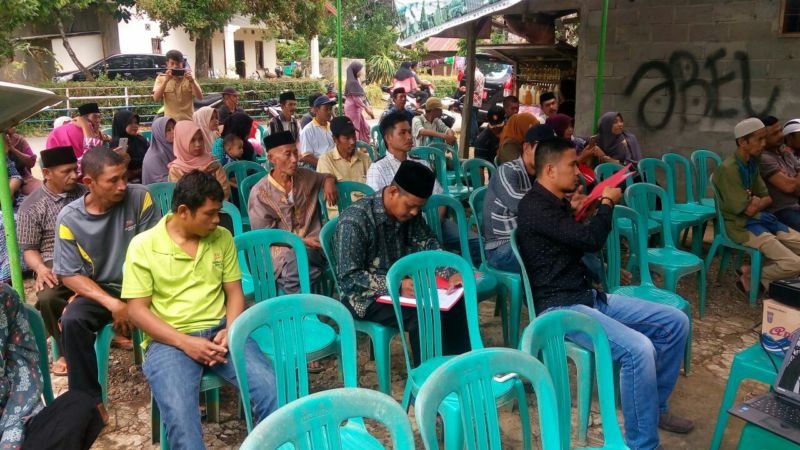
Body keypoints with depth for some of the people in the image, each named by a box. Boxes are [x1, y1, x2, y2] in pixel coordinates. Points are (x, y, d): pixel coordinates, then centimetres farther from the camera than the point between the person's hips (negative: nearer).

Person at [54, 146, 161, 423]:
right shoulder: (69, 219, -8)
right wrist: (113, 304, -19)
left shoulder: (139, 197, -11)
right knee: (72, 321, -28)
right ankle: (89, 400, -11)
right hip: (99, 289, 1)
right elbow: (70, 275, -6)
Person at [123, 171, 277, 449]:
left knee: (271, 390, -21)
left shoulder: (222, 238, 7)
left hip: (219, 331, 3)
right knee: (179, 414, -31)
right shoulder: (143, 246, -4)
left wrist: (230, 331, -11)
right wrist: (185, 342, -17)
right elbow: (137, 310, -5)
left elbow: (234, 291, 9)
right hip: (169, 339, -2)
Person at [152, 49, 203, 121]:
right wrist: (166, 80, -17)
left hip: (189, 120, 1)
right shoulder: (161, 78, 4)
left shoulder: (188, 77, 6)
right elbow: (156, 98, -10)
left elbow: (200, 97, -4)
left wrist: (192, 81, -17)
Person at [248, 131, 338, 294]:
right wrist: (300, 241, -14)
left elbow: (327, 176, 34)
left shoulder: (305, 176, 11)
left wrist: (329, 181, 7)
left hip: (314, 244, 3)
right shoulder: (260, 192, -2)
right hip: (282, 248, -3)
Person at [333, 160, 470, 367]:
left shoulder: (408, 212, -2)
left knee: (456, 302, -11)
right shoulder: (354, 220, -23)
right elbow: (348, 278, -24)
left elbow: (427, 243, 8)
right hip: (366, 297, -7)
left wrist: (450, 274, -10)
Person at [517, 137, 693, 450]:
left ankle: (655, 407, 21)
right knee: (638, 349, -30)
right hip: (560, 307, -10)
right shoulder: (535, 207, -17)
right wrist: (607, 203, -5)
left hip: (589, 296, 10)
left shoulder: (556, 202, 14)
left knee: (675, 322, 5)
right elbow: (591, 240, -23)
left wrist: (574, 212, 7)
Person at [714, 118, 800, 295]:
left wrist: (757, 202, -7)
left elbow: (768, 198, 14)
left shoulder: (752, 164, 9)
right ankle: (750, 276, 5)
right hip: (741, 225, -9)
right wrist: (758, 202, 2)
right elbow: (748, 210, -18)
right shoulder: (728, 169, -19)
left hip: (762, 219, 9)